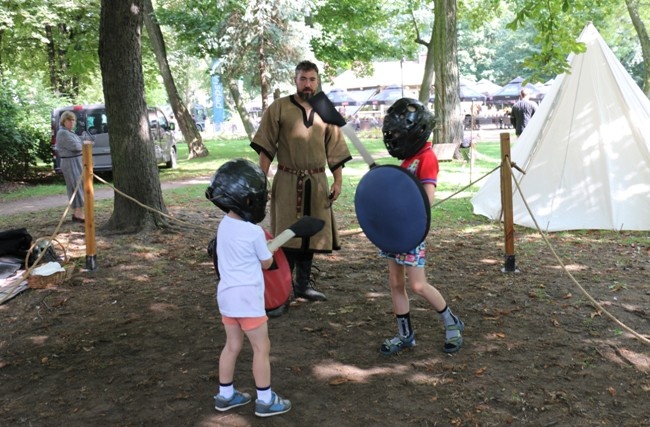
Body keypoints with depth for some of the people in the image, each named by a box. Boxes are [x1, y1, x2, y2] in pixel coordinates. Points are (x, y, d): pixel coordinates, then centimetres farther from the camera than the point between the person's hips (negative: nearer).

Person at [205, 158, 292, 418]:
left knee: (232, 345, 19)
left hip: (226, 294, 8)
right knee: (261, 348, 5)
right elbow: (267, 263, -4)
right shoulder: (254, 232, -19)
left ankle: (225, 395, 28)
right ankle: (265, 400, 14)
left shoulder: (224, 225, 3)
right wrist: (267, 243, 12)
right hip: (247, 296, -8)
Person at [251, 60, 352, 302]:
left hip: (317, 182, 4)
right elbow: (266, 148, -3)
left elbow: (335, 151, 11)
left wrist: (338, 181, 5)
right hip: (288, 181, -4)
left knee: (310, 234, 10)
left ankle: (304, 284, 22)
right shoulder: (279, 108, -2)